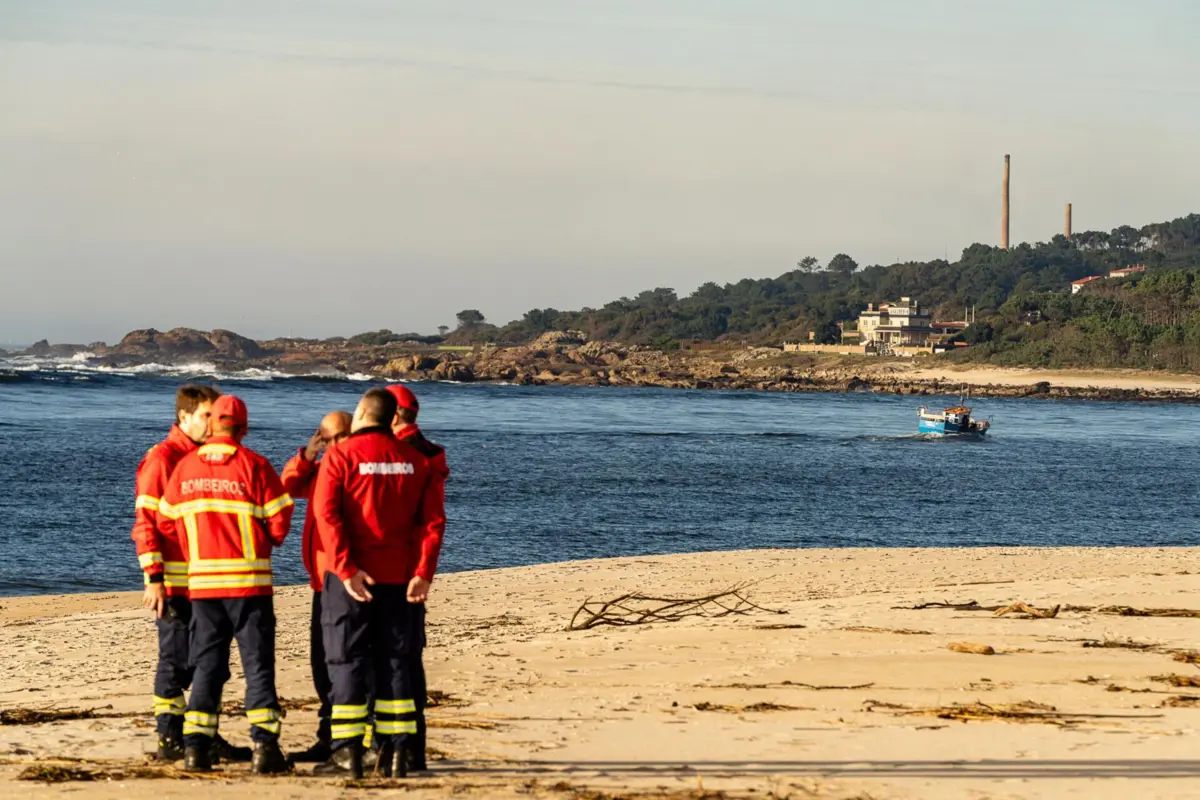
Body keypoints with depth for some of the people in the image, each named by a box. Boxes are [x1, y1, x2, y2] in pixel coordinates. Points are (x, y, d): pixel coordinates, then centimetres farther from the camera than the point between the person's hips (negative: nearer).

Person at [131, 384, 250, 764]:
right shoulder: (161, 458, -8)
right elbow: (145, 522, -11)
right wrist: (154, 579, -16)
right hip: (174, 582, -7)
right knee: (176, 660, -3)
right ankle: (170, 739, 3)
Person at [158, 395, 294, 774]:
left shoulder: (185, 467, 3)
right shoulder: (253, 466, -7)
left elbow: (169, 522, 6)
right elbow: (279, 523, -7)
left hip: (201, 580, 3)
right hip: (249, 579, -3)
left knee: (207, 665, 10)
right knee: (258, 663, 1)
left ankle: (196, 746, 2)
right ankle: (264, 746, -6)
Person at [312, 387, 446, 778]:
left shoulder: (340, 456, -6)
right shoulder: (415, 460, 6)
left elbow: (327, 515, -16)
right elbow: (433, 520, 0)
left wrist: (346, 569, -17)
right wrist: (422, 572, -2)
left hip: (350, 575, -3)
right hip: (398, 576, 4)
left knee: (347, 660, 2)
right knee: (394, 661, 9)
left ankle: (347, 751, -1)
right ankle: (396, 751, 7)